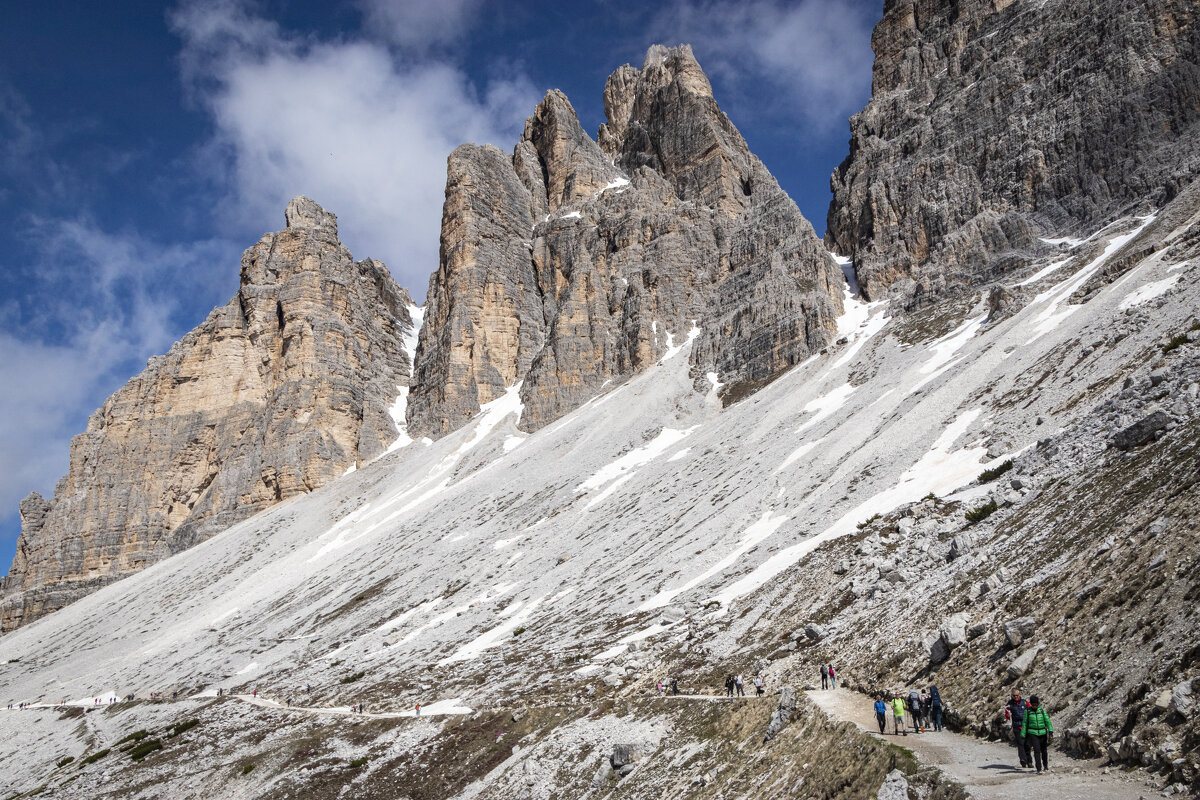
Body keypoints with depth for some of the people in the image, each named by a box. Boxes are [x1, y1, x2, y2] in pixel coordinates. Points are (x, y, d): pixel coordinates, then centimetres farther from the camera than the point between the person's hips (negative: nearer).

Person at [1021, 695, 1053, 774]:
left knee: (1043, 750, 9)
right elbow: (1024, 724, 6)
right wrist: (1023, 736, 6)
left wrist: (1050, 731, -15)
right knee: (1037, 750, -12)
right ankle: (1039, 769, -12)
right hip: (1032, 733, -1)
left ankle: (1045, 766, 31)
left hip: (1042, 733, 1)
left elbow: (1047, 721, -3)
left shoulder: (1042, 710, 3)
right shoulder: (1027, 711, 1)